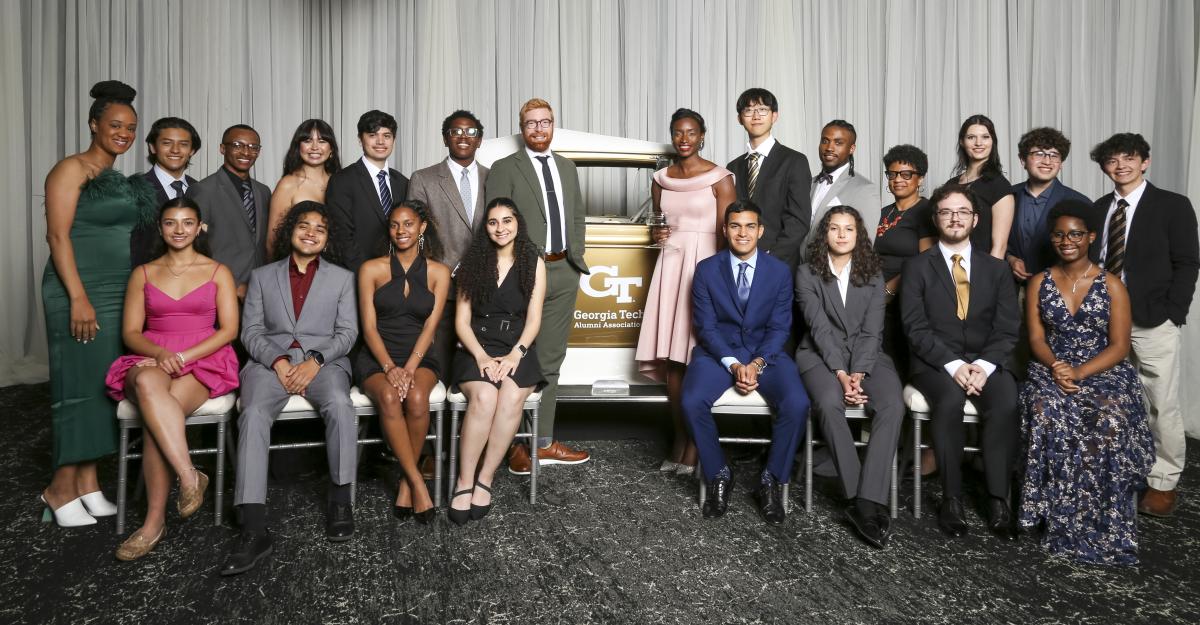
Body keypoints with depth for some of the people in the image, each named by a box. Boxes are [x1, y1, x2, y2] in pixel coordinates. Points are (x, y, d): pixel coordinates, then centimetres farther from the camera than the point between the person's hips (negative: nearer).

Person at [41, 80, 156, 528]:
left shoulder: (123, 180, 16)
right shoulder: (71, 169, -4)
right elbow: (58, 234, -11)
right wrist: (78, 296, -18)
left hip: (121, 295, 7)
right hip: (80, 293, -7)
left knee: (104, 383, 7)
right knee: (80, 382, -3)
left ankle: (87, 483, 15)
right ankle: (61, 488, 8)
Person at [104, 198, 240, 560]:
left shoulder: (218, 272, 10)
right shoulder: (143, 274, 16)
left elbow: (229, 330, 1)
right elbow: (130, 333, 9)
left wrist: (184, 356, -13)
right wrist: (160, 354, -14)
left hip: (204, 362, -1)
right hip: (150, 360, 2)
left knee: (153, 415, -32)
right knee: (149, 383, -38)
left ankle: (155, 521, -25)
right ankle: (189, 476, -38)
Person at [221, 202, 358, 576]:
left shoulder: (342, 278, 17)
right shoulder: (262, 277, 20)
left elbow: (347, 332, 7)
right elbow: (251, 332, 9)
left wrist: (315, 361, -11)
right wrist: (278, 361, -10)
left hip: (325, 362, 0)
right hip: (270, 362, 1)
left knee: (339, 404, -35)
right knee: (254, 414, -31)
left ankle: (340, 500, -21)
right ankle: (254, 531, -35)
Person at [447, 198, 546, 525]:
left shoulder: (534, 262, 8)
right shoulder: (473, 262, 10)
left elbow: (533, 318, 2)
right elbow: (462, 320, 5)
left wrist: (515, 354, -14)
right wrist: (481, 355, -12)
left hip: (517, 349, 0)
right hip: (477, 349, 0)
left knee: (512, 397, -32)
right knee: (484, 396, -32)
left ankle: (485, 479, -20)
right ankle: (464, 483, -22)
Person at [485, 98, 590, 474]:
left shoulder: (567, 167, 17)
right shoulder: (504, 169, -1)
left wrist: (577, 255, 9)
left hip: (564, 273, 6)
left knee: (550, 361, 10)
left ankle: (544, 443, 18)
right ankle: (513, 444, 7)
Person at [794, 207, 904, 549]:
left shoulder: (873, 275, 9)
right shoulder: (807, 273, 2)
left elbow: (872, 331, 0)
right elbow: (819, 328, -7)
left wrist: (858, 373, -15)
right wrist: (841, 373, -18)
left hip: (866, 356, 3)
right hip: (821, 355, -2)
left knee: (893, 405, -27)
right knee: (830, 403, -34)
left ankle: (868, 501, -29)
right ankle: (862, 501, -26)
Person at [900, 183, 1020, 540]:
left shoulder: (996, 268, 14)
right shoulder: (917, 267, 5)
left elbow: (1007, 329, 5)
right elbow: (916, 328, -5)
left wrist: (985, 365, -14)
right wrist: (953, 365, -18)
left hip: (986, 361, 2)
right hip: (935, 362, -2)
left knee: (1006, 403, -28)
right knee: (951, 399, -33)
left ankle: (998, 502, -19)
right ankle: (952, 499, -22)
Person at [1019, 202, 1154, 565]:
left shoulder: (1112, 285, 5)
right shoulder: (1039, 283, 10)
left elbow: (1119, 346, -2)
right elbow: (1036, 338, 4)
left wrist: (1079, 373, -18)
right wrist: (1056, 367, -17)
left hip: (1104, 372, -1)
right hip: (1052, 371, 1)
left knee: (1110, 420, -34)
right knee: (1047, 414, -34)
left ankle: (1103, 522, -18)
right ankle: (1062, 519, -24)